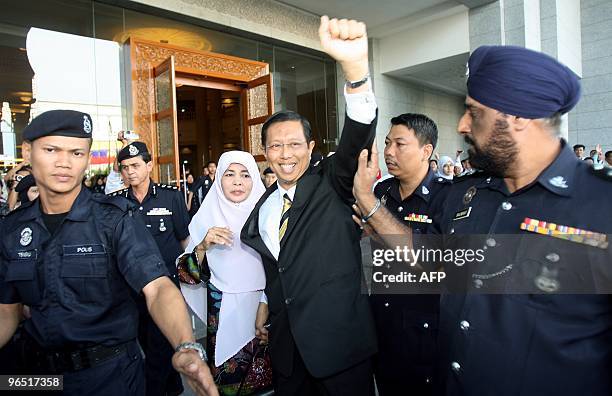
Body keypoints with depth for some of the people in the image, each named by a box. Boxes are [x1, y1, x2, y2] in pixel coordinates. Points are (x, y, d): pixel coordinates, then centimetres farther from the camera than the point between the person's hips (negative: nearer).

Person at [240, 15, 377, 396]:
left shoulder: (332, 184, -7)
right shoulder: (263, 207, 8)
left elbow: (358, 138, -26)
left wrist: (356, 65, -40)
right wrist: (265, 313, 18)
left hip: (340, 343, -5)